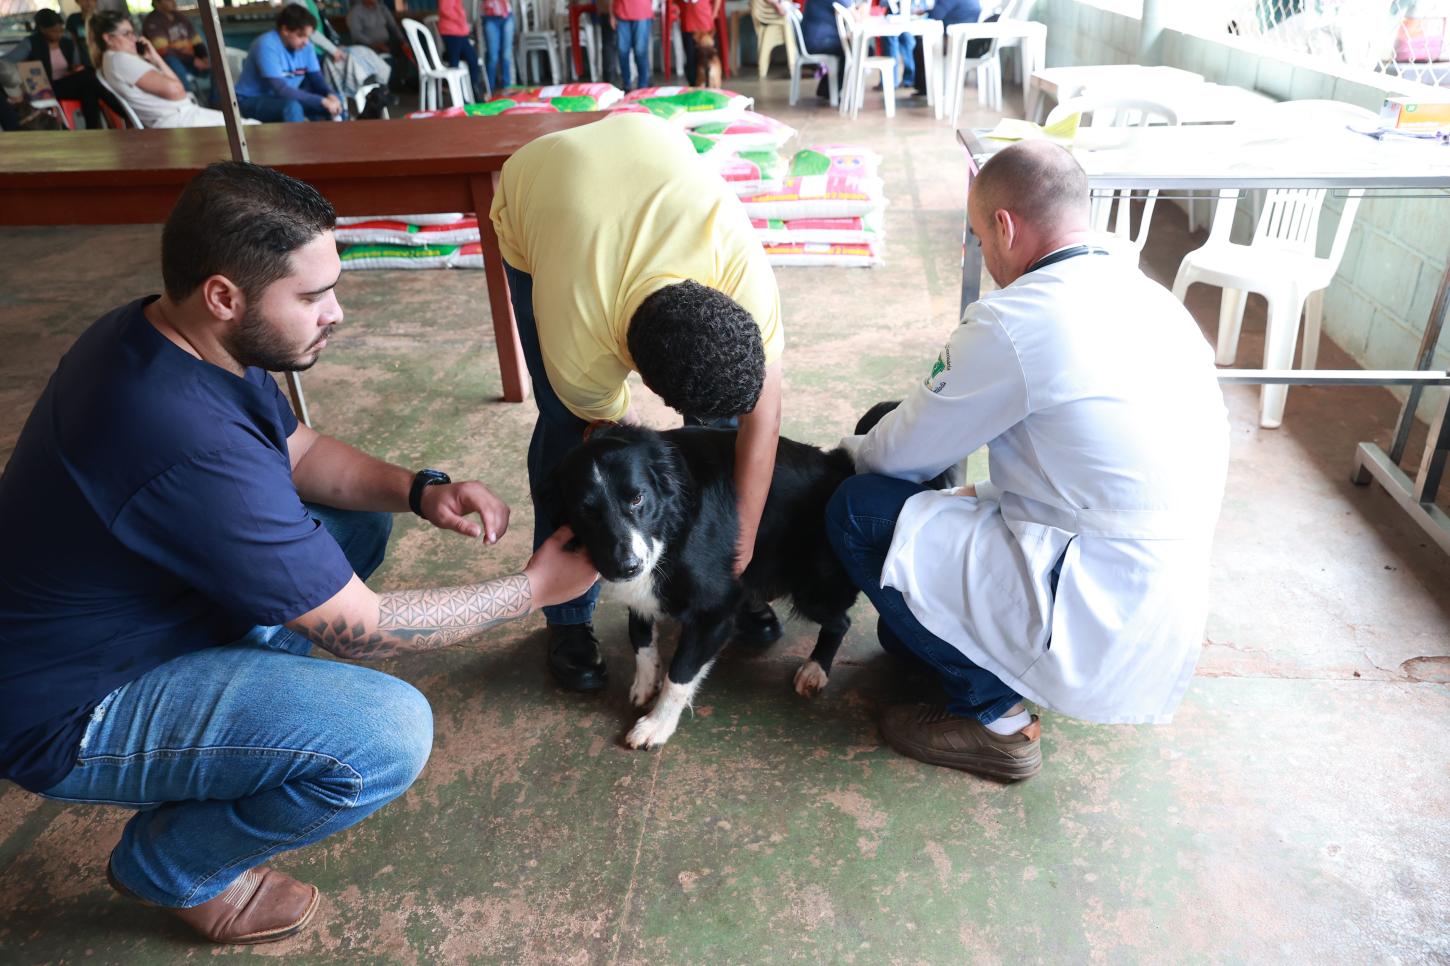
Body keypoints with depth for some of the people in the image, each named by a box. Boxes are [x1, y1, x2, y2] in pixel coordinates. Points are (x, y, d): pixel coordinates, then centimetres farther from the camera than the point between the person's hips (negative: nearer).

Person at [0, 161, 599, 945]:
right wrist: (536, 587, -15)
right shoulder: (190, 448, -36)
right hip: (69, 712, -8)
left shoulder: (160, 333, -8)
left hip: (141, 606, 9)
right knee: (389, 732, -25)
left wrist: (419, 491, -11)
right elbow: (364, 630, -26)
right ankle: (171, 864, 3)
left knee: (357, 523, 7)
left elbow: (300, 452, 8)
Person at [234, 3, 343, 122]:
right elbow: (280, 90, -31)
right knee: (292, 107, -37)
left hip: (286, 97, 7)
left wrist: (330, 95, -26)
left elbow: (317, 78, -2)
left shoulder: (305, 45, -5)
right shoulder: (267, 45, -25)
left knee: (334, 99, -10)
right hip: (252, 101, -7)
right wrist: (322, 101, -34)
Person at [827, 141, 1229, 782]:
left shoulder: (1015, 321, -19)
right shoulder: (1151, 299, 8)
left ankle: (993, 717, 4)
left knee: (858, 513, -4)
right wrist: (988, 497, 20)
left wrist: (850, 452, 15)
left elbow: (903, 455, -7)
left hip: (1100, 626, -9)